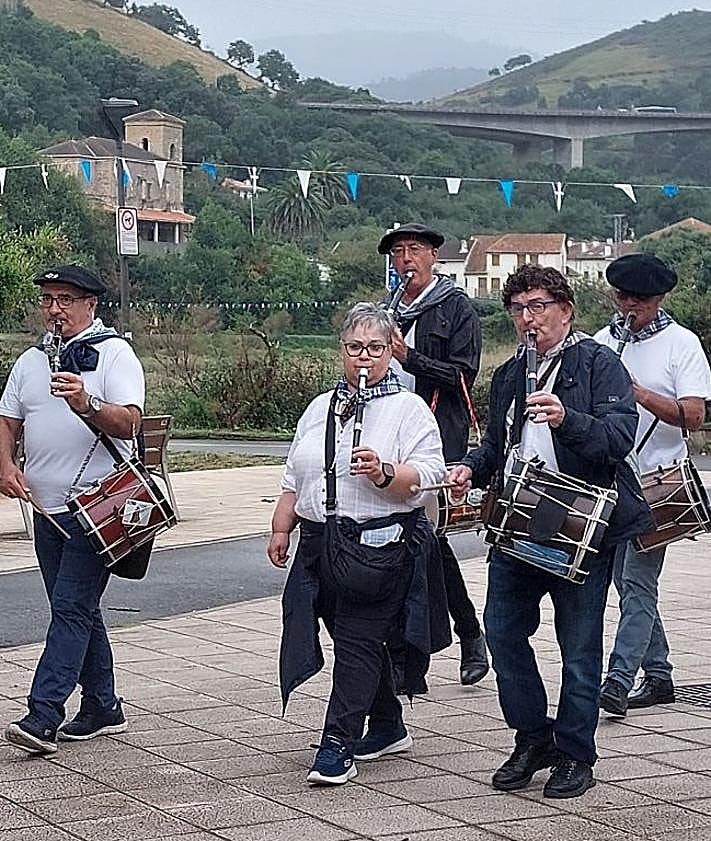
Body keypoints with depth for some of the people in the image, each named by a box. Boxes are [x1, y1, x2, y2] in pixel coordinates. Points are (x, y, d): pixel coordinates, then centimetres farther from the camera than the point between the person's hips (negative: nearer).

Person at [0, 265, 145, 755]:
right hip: (47, 508, 7)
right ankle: (103, 708, 22)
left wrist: (86, 405, -34)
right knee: (79, 610, 13)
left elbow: (129, 422, -15)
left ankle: (44, 714, -18)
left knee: (71, 608, -12)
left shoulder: (115, 354, -3)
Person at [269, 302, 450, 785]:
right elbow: (294, 479, 23)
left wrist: (384, 473, -27)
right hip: (321, 543, 6)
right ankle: (387, 728, 28)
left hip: (381, 542, -6)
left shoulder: (409, 409, -2)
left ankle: (338, 746, -11)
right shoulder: (320, 409, 17)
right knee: (358, 640, 14)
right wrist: (281, 528, 17)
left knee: (358, 642, -9)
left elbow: (429, 476, -12)